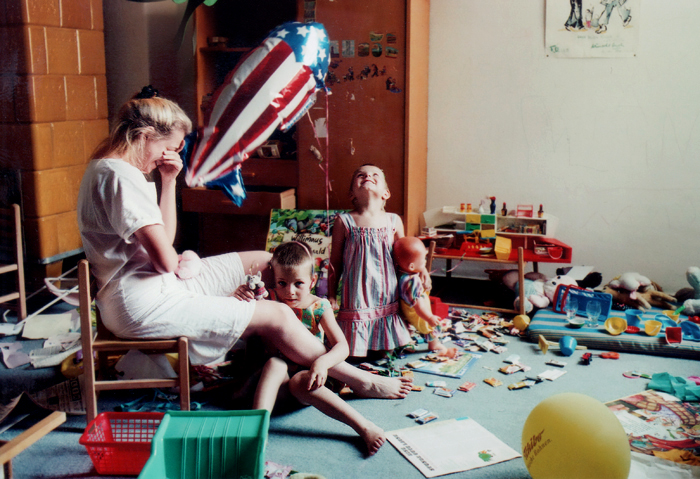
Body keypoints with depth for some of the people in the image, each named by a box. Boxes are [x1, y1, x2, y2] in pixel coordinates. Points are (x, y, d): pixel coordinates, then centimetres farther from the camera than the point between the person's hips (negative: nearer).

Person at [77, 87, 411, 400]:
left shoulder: (106, 169, 14)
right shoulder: (121, 175, -20)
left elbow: (163, 238, 14)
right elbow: (165, 260, -27)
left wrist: (168, 182, 4)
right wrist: (184, 261, -3)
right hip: (145, 304, -11)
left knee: (263, 261, 14)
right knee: (276, 317, -11)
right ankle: (361, 382, 5)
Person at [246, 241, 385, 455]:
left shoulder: (319, 307, -3)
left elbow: (342, 346, -7)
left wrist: (323, 362, -28)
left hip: (307, 378, -1)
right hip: (279, 381, 2)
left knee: (299, 381, -35)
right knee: (274, 364, -30)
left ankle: (364, 426, -37)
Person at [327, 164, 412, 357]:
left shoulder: (394, 221, 0)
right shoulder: (344, 221, -5)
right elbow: (335, 263, 1)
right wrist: (331, 296, 3)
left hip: (387, 297, 3)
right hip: (357, 297, -2)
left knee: (389, 349, 11)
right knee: (353, 352, 3)